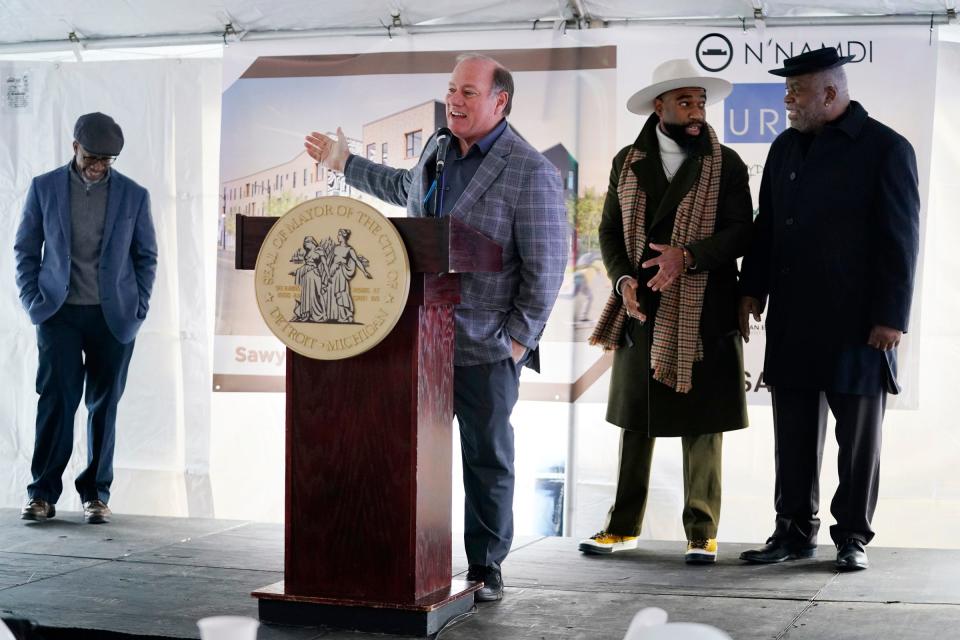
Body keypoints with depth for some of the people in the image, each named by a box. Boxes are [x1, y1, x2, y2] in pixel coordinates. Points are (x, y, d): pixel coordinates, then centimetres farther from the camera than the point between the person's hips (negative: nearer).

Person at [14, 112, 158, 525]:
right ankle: (43, 493, -1)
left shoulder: (133, 195, 5)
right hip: (60, 313, -1)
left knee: (104, 404, 4)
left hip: (114, 316, 1)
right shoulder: (44, 187, 4)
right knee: (56, 398, -7)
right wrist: (32, 300, -1)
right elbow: (26, 248, 9)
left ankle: (96, 494, 12)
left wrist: (139, 306, 2)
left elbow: (146, 256, 11)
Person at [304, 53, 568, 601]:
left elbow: (546, 268, -13)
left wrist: (518, 338, -12)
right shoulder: (437, 150, 10)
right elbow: (407, 189, 34)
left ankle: (486, 567, 17)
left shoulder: (531, 173, -13)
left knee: (488, 461, 5)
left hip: (487, 349, -6)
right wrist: (345, 163, 37)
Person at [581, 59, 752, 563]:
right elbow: (609, 230, 9)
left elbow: (740, 233, -6)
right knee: (635, 422, 9)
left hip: (702, 314, -3)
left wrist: (687, 255, -21)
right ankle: (623, 527, 17)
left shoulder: (726, 165, 1)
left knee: (701, 427, 0)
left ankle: (702, 533, 7)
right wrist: (623, 279, -8)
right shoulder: (627, 163, 9)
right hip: (641, 313, 3)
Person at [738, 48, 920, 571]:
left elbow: (900, 239, -9)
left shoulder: (886, 149, -6)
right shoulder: (785, 147, 13)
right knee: (793, 436, 9)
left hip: (857, 325, -5)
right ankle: (795, 531, 19)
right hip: (792, 322, 6)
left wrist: (891, 317, -13)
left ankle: (852, 536, 14)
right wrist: (752, 290, 10)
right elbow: (765, 226, 17)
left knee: (857, 438, 4)